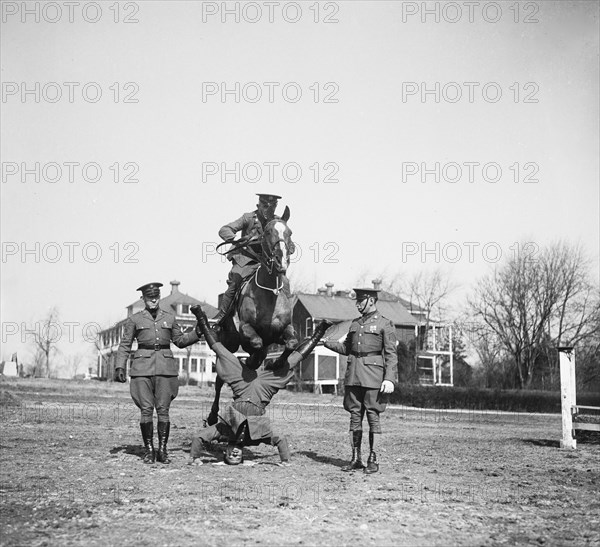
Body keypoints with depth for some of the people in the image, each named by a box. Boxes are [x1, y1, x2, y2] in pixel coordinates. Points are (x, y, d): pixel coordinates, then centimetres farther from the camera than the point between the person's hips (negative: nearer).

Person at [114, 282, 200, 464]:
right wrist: (119, 367, -2)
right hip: (143, 367, -1)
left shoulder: (169, 318, 13)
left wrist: (198, 332, 9)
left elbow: (180, 340, 22)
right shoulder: (135, 319, 7)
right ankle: (149, 450, 6)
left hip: (165, 368, 1)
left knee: (163, 409, -2)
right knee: (146, 410, -5)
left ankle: (162, 450, 5)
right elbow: (125, 345, 7)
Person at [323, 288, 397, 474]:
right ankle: (356, 458, 12)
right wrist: (326, 342, 15)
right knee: (354, 415, 6)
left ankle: (373, 460, 3)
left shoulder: (385, 324, -1)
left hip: (373, 375, -6)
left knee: (373, 416, -3)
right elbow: (346, 348, 25)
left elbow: (391, 354, -5)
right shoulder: (355, 324, 17)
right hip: (354, 374, 6)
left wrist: (389, 378, -14)